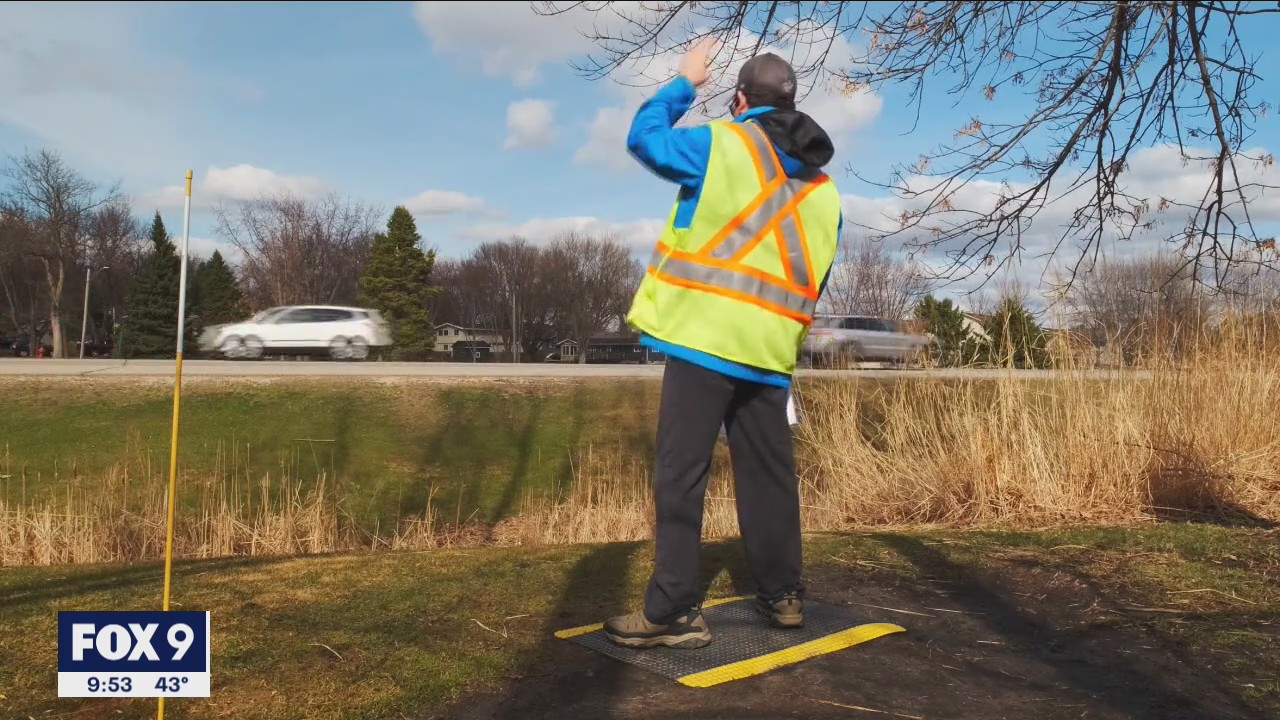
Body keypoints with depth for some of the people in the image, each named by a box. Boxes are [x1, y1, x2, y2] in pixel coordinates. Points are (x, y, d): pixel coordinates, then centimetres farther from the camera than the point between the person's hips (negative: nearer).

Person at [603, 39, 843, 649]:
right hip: (771, 352, 6)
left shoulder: (722, 145, -2)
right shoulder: (824, 187, 16)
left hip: (705, 339, -6)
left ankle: (673, 612, -1)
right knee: (768, 475, 15)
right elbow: (815, 279, 19)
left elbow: (644, 138, 12)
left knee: (681, 475, -2)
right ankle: (783, 595, 24)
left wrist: (683, 83, 25)